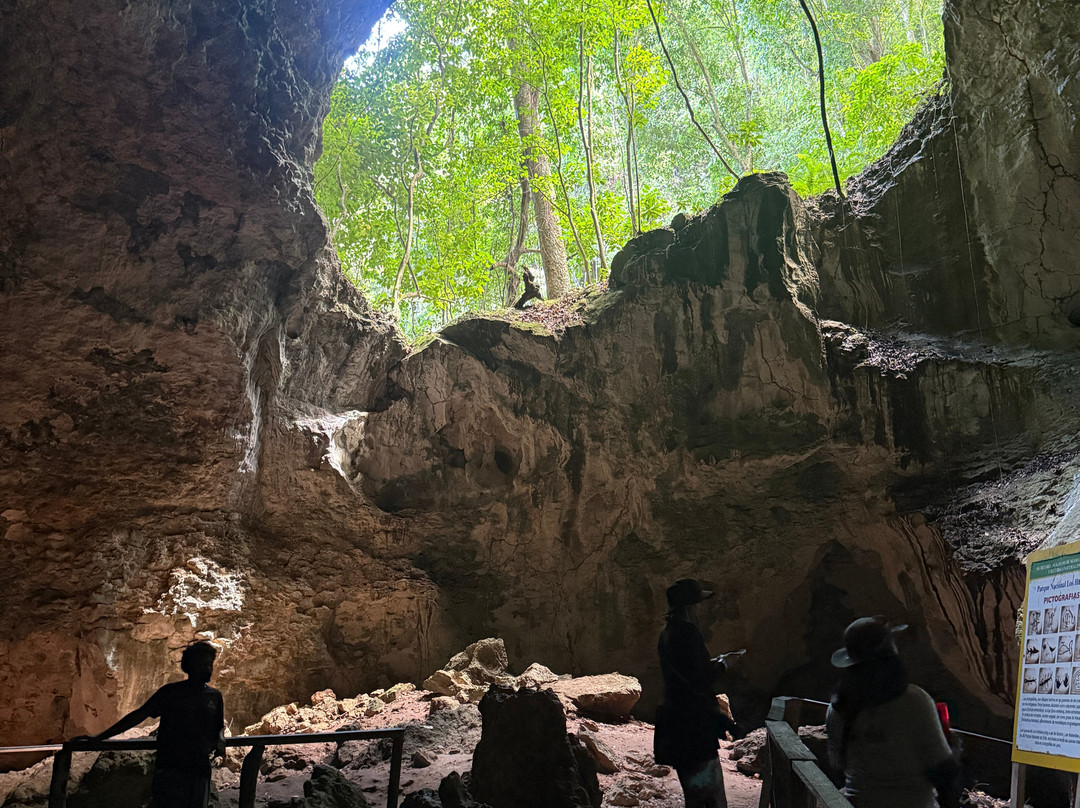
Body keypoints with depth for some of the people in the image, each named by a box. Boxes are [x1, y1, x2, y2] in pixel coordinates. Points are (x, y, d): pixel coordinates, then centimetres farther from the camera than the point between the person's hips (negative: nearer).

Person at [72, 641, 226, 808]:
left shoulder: (215, 696, 11)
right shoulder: (171, 692, 3)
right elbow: (139, 715, 1)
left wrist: (220, 743, -2)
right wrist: (99, 737, -4)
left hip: (200, 770, 3)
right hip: (169, 768, -3)